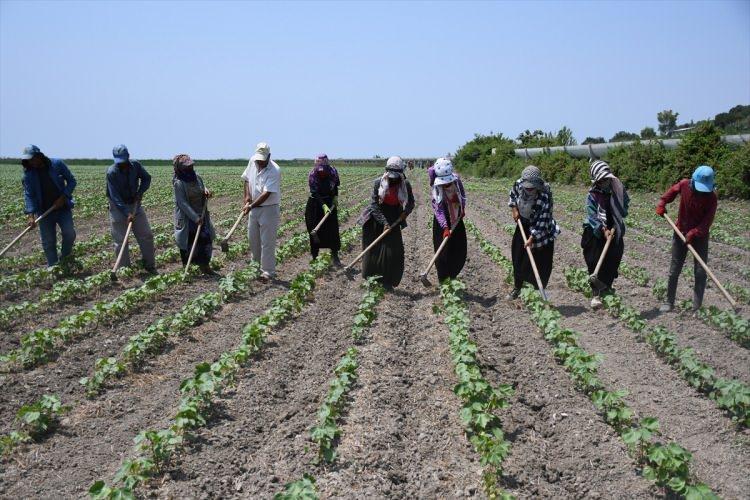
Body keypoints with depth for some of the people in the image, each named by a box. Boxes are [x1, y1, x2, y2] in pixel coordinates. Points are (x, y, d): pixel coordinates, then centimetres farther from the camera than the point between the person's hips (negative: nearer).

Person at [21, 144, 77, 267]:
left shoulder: (57, 164, -8)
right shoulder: (28, 173, -4)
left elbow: (71, 180, -2)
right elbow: (28, 195, -9)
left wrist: (63, 197, -13)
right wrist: (31, 215, -20)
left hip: (63, 207, -1)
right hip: (44, 211, 2)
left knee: (69, 233, -14)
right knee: (48, 241, 3)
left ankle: (65, 256, 13)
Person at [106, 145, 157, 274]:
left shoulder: (136, 165, -10)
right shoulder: (111, 172, -21)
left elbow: (146, 178, 9)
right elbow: (115, 196, -24)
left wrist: (140, 192, -8)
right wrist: (127, 213, -30)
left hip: (135, 204, 4)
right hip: (118, 207, -4)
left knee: (146, 235, 4)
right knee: (120, 240, -3)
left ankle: (150, 266, 16)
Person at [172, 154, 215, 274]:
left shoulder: (197, 178, 4)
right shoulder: (179, 183, -15)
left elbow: (202, 188, 21)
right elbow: (182, 203, -19)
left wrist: (206, 191, -5)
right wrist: (195, 217, -23)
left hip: (201, 216, 6)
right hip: (186, 218, -6)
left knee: (206, 239, 5)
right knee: (187, 243, 2)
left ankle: (205, 267, 15)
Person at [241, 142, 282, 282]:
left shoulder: (274, 171, -22)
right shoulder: (252, 162, -1)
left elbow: (266, 194, -26)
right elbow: (247, 179, 15)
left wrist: (251, 206, -28)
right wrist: (247, 196, 0)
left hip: (269, 209, -7)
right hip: (254, 208, 7)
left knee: (267, 242, -3)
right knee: (253, 239, 16)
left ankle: (268, 272, 6)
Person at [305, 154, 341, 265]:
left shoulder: (333, 172, -10)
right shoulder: (312, 175, -20)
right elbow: (315, 193, -25)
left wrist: (336, 197, -3)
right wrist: (323, 205, -35)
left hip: (329, 202, 2)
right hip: (315, 203, -2)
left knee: (332, 229, -1)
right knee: (315, 230, 1)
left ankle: (335, 255, 9)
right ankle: (314, 256, 13)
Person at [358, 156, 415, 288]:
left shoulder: (405, 185, -5)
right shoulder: (378, 183, -11)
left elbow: (411, 202, 10)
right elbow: (374, 204, -13)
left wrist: (406, 211, -12)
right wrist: (384, 222, -22)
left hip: (394, 222, 2)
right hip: (376, 221, -1)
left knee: (394, 252, -4)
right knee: (373, 251, 4)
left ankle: (387, 282, 9)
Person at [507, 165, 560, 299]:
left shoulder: (544, 197, -33)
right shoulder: (518, 184, -18)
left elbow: (542, 222, -29)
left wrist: (531, 238, -29)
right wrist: (514, 209, -3)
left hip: (541, 230, -5)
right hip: (523, 225, 5)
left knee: (540, 263, -4)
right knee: (518, 258, 13)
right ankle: (516, 289, 30)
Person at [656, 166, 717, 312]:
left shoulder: (711, 197, -18)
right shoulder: (684, 184, -12)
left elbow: (708, 220, -20)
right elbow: (672, 191, 10)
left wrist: (694, 233, -30)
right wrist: (662, 204, 0)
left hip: (700, 236, -2)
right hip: (681, 233, 2)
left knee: (700, 271, -3)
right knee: (674, 270, 6)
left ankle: (697, 306, 4)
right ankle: (669, 302, 14)